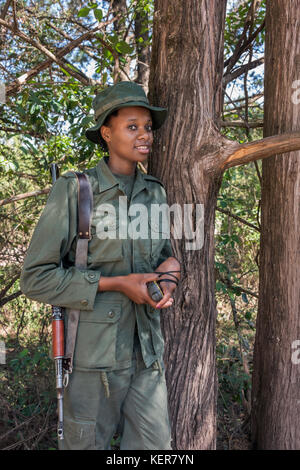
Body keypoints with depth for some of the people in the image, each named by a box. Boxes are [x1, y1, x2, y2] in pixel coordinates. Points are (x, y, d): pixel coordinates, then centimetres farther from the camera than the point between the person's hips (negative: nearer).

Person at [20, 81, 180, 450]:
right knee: (86, 443, 12)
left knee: (154, 444, 13)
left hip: (147, 351, 5)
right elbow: (36, 278, -12)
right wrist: (116, 284, -18)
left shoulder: (155, 193, 6)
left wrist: (170, 267, -4)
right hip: (95, 353, -4)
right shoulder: (74, 191, -10)